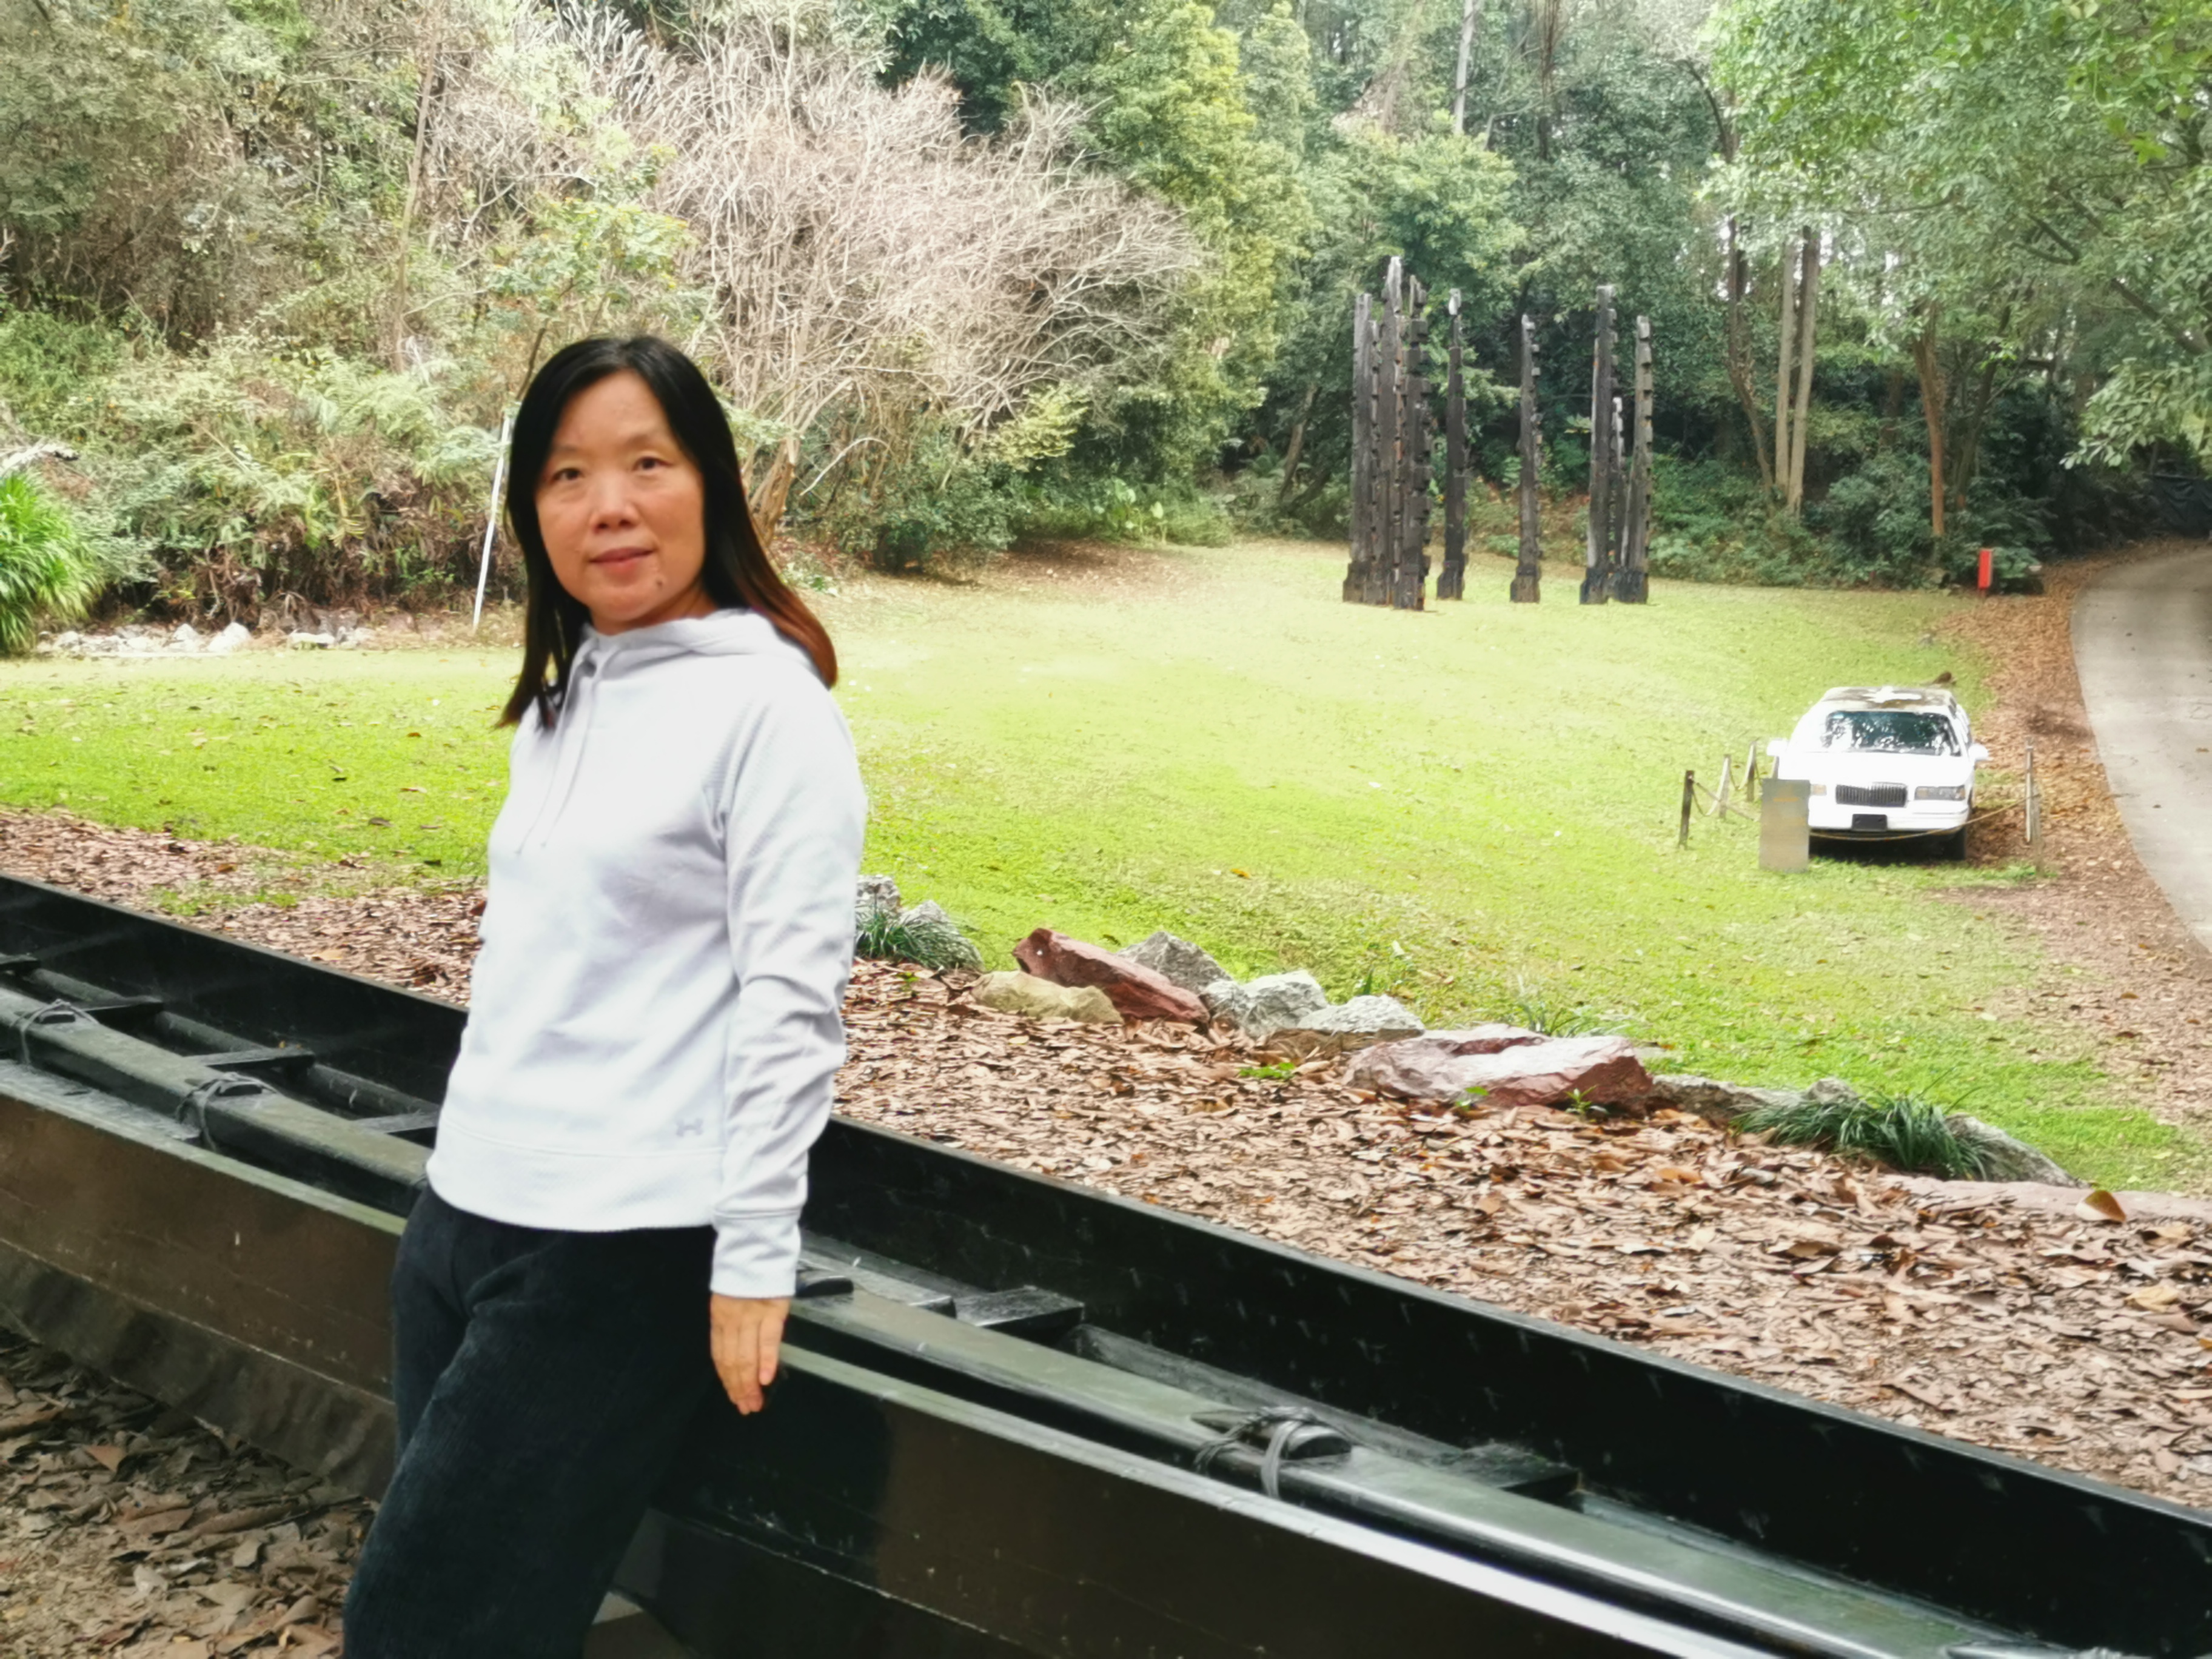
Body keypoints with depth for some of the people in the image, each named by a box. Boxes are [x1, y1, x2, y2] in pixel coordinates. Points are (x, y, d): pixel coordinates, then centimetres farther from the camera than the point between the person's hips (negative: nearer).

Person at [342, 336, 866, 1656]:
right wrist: (469, 1187, 17)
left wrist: (755, 1258, -17)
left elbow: (792, 998, -16)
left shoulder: (769, 701, -12)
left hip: (619, 1253, -7)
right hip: (464, 1214, 7)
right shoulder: (562, 695, 11)